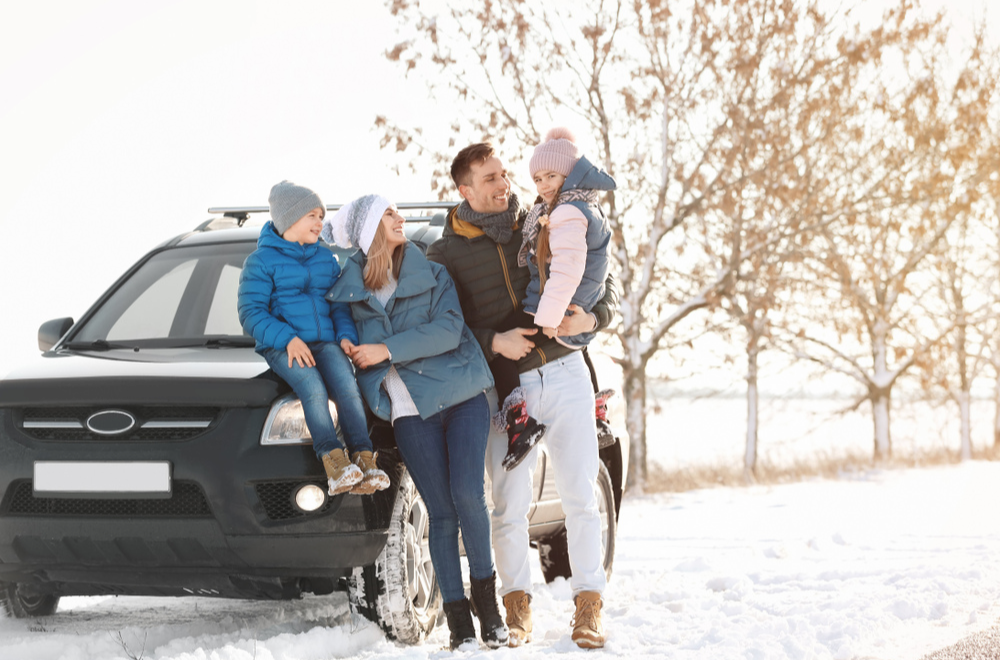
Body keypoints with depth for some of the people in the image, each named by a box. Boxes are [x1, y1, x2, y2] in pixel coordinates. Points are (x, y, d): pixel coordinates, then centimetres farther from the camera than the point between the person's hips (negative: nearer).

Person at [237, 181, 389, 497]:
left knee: (346, 384, -30)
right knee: (313, 387, -35)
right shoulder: (261, 261, 4)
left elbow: (340, 305, 23)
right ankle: (334, 464, -45)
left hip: (324, 342, 4)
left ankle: (364, 460, -40)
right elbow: (250, 312, -3)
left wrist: (346, 335, 1)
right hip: (281, 348, -4)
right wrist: (288, 339, -17)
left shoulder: (326, 258, 21)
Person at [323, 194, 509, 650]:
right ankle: (458, 621, 1)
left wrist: (388, 350, -10)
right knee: (441, 512, -5)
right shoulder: (349, 289, 9)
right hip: (410, 411, 0)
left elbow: (448, 330, -7)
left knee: (467, 495, -15)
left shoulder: (432, 275, 7)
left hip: (461, 395, 0)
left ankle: (485, 593, 5)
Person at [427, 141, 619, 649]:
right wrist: (495, 342, -16)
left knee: (580, 497, -2)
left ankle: (588, 607, 4)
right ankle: (517, 608, 12)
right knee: (510, 506, -2)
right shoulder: (445, 254, 2)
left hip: (565, 374, 1)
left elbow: (605, 286, 10)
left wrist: (589, 318, -11)